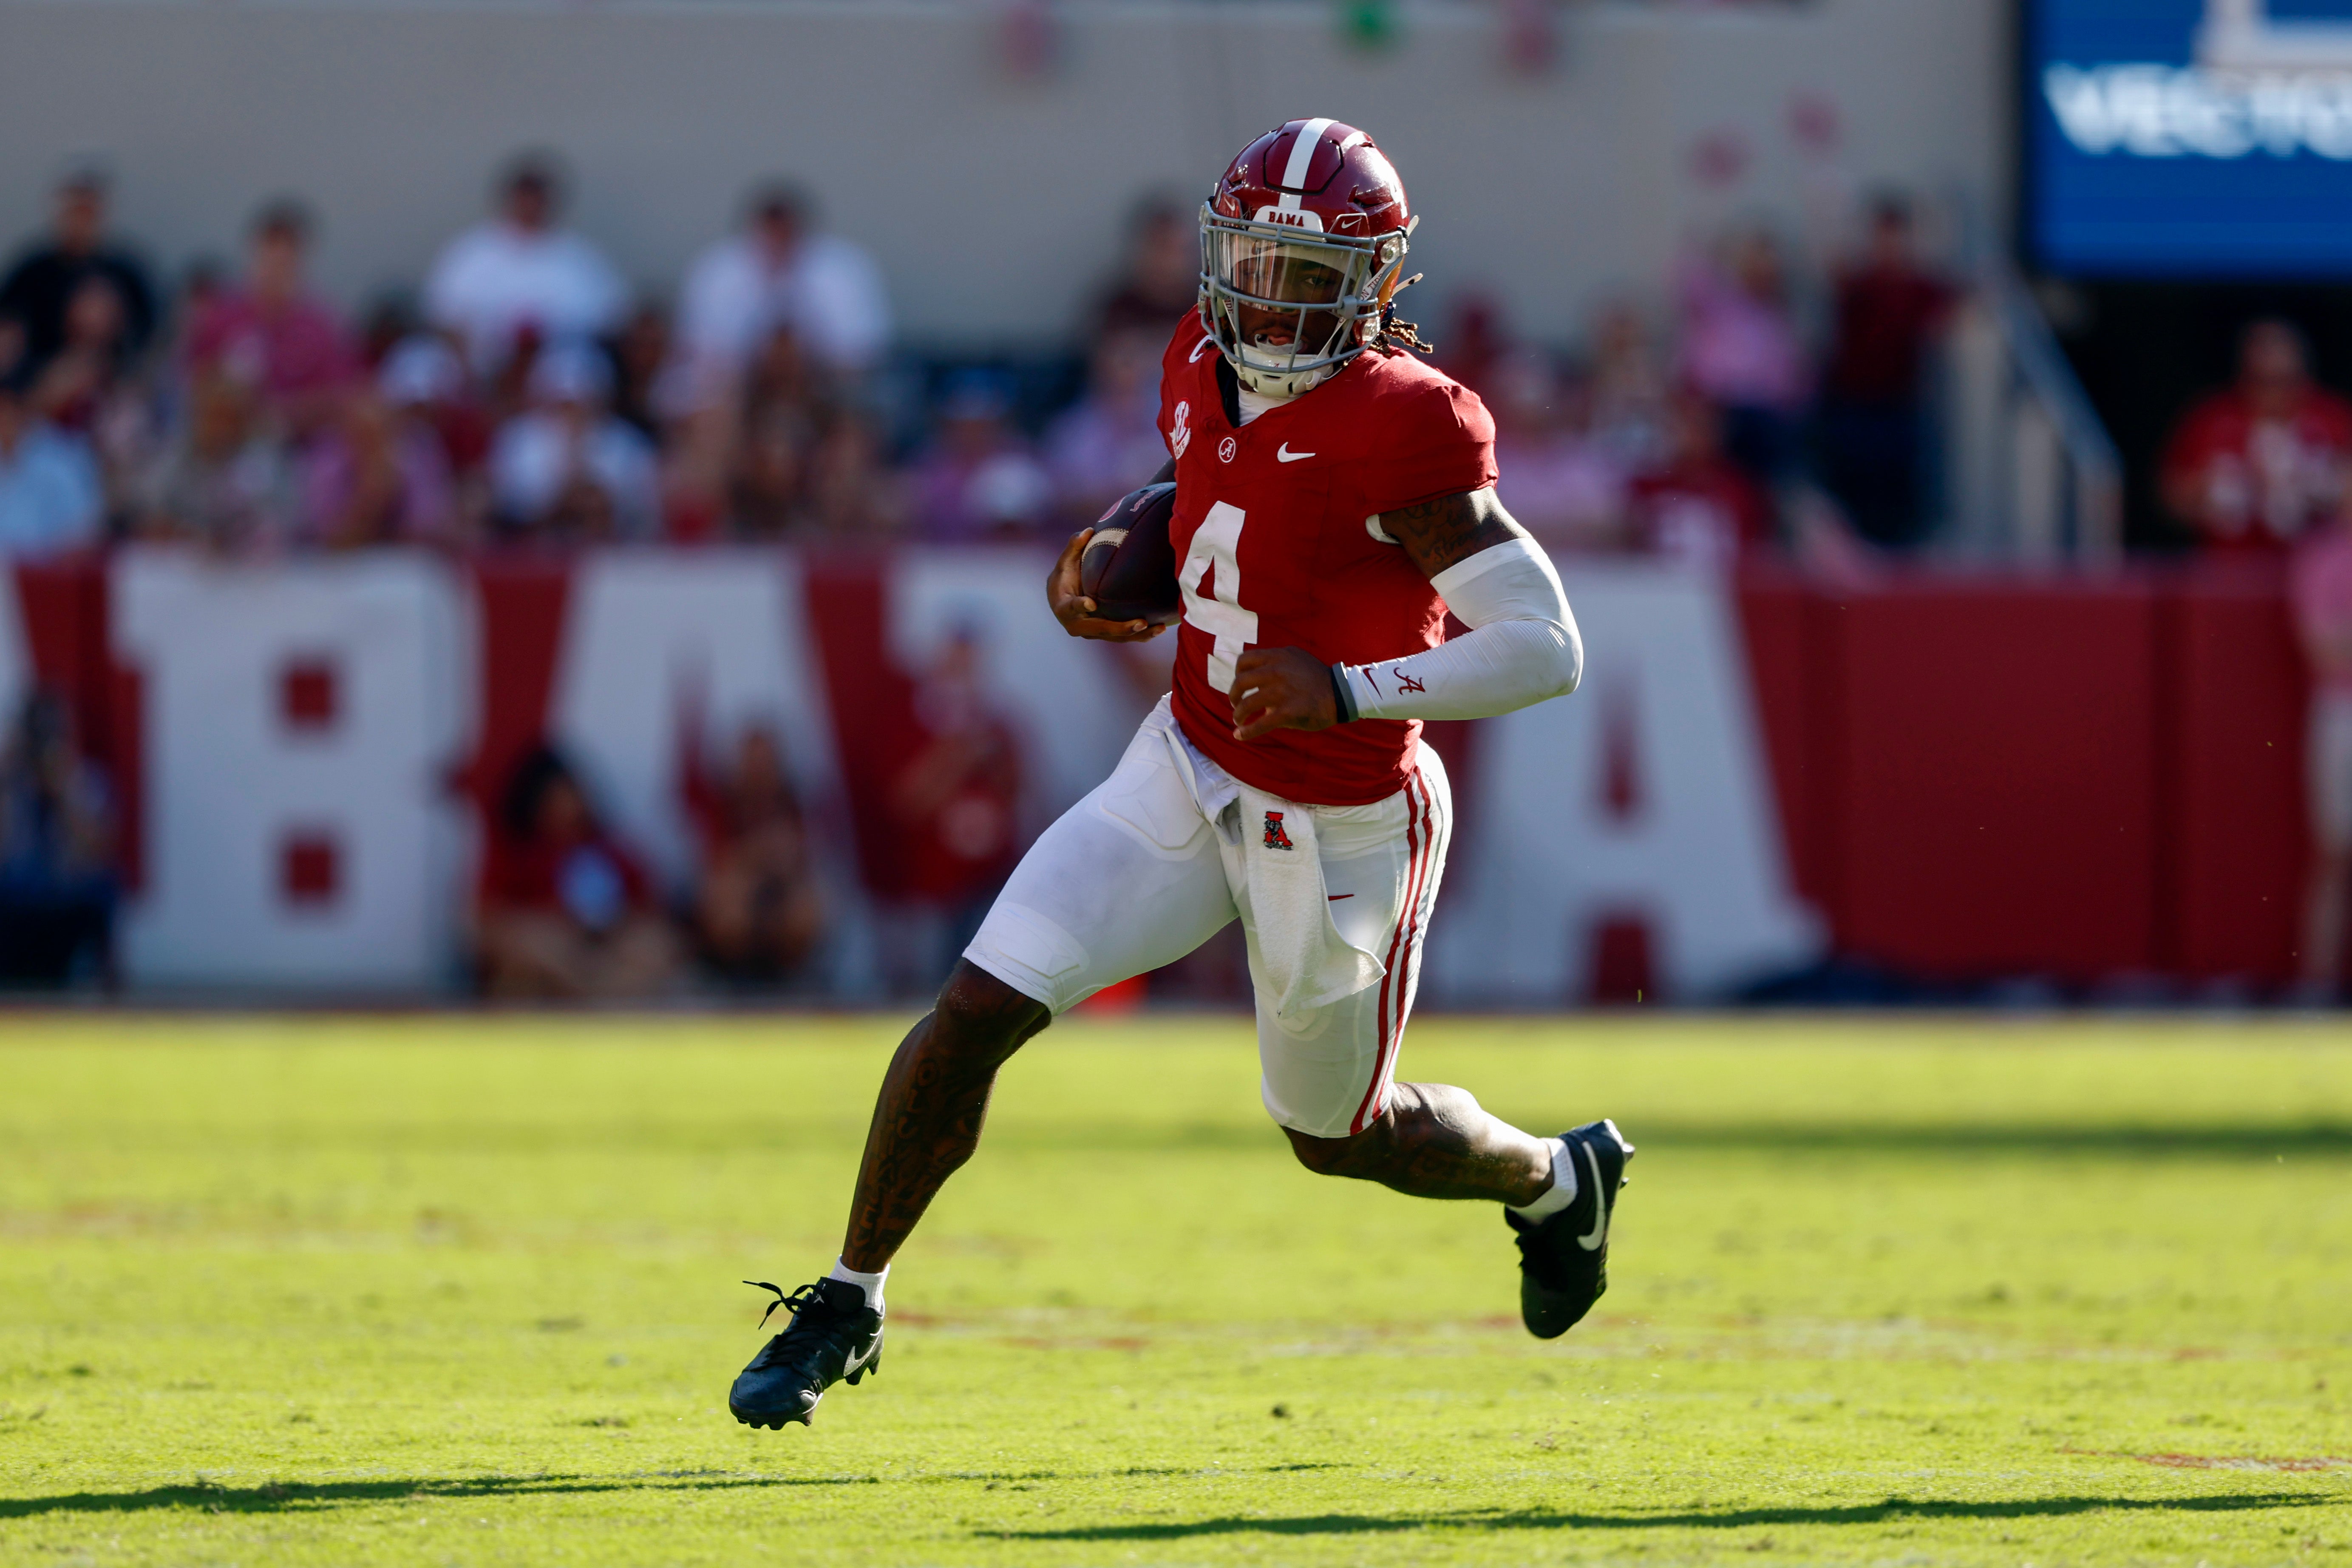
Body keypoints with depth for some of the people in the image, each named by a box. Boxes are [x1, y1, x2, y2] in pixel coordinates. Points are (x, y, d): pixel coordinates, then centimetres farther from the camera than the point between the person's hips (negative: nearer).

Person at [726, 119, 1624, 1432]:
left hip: (1333, 829, -5)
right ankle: (849, 1303, 9)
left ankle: (1554, 1178, 48)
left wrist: (1346, 691, -35)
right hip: (1192, 771, 5)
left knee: (1341, 1134, 16)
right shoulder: (1210, 371, -4)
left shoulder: (1399, 427, -25)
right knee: (978, 1012, -8)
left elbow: (1548, 649, -28)